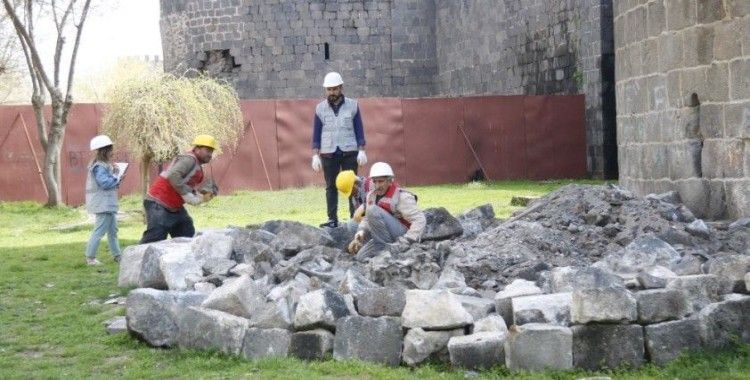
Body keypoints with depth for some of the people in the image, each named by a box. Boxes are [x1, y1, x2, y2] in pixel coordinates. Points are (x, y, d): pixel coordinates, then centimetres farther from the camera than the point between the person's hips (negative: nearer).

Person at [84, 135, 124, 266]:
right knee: (100, 230, -8)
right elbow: (105, 183, -25)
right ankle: (90, 257, -5)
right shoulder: (99, 167, -17)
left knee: (112, 230, 16)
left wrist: (116, 179, 4)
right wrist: (117, 178, -12)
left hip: (108, 203, 11)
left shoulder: (104, 165, 15)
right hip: (103, 204, -11)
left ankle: (117, 255, 23)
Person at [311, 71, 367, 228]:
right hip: (328, 153, 1)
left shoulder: (352, 105, 4)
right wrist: (315, 155, 0)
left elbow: (359, 130, 5)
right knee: (331, 187, 2)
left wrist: (362, 150, -4)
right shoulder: (320, 108, 6)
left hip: (349, 152, -1)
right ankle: (332, 219, 4)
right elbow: (316, 134, 7)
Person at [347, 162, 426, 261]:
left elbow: (420, 220, -21)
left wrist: (405, 242, -28)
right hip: (385, 237, 8)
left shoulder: (402, 197, -15)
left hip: (402, 235, -8)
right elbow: (367, 218, 15)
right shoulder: (371, 195, 6)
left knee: (373, 211, -25)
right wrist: (361, 232, -7)